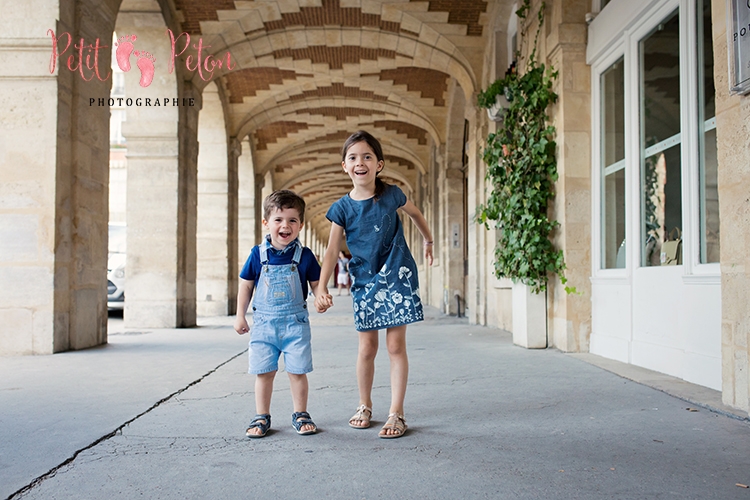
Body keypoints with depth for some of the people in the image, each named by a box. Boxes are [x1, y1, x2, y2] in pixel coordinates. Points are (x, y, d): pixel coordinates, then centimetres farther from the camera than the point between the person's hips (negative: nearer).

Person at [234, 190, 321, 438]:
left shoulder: (304, 255, -4)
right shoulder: (258, 255, -2)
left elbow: (316, 283, 3)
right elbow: (246, 285, 7)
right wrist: (240, 316, 6)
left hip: (295, 323, -1)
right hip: (264, 323, 1)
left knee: (297, 371, 5)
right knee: (264, 372, 7)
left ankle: (300, 414, 22)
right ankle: (262, 417, 21)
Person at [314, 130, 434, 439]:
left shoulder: (391, 195, -5)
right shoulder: (342, 208, -4)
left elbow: (415, 214, 15)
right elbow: (332, 251, -5)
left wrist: (429, 241, 27)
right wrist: (321, 288, -15)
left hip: (396, 277, -1)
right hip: (363, 281, 1)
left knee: (396, 346, -1)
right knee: (366, 348, 8)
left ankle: (396, 413, 7)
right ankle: (365, 407, 26)